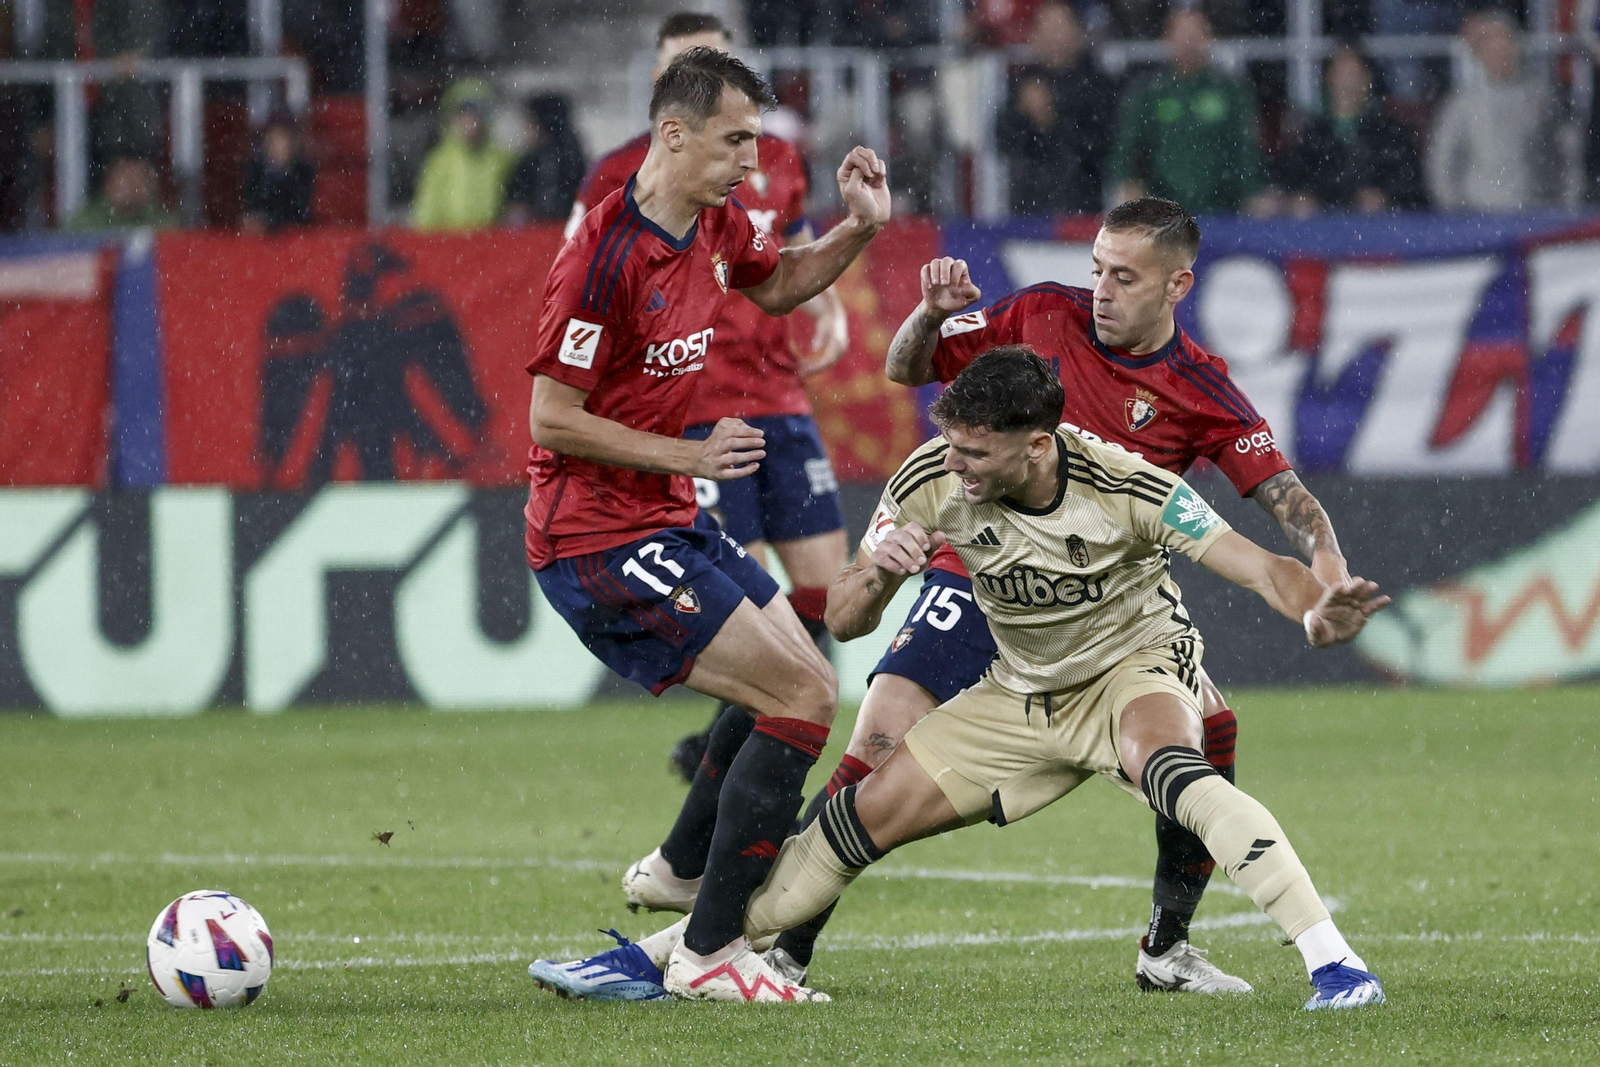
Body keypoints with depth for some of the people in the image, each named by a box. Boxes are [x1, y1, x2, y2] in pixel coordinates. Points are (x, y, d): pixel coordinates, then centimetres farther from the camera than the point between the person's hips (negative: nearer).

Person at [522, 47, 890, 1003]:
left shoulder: (716, 226, 5)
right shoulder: (606, 255, -21)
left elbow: (779, 284, 28)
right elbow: (551, 421, -19)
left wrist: (859, 228, 10)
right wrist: (690, 455, -18)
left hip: (668, 526, 10)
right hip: (598, 539, -10)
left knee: (810, 689, 13)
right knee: (803, 699, -13)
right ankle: (709, 953, -10)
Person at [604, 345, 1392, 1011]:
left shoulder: (1121, 487, -30)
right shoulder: (932, 480, -18)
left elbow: (1260, 568, -32)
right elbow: (843, 619, -10)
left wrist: (1314, 612, -55)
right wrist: (876, 573, -34)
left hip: (1135, 669, -5)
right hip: (1022, 695, 5)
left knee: (1167, 770, -38)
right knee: (868, 815, -2)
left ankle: (1334, 962, -40)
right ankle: (668, 951, 15)